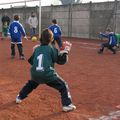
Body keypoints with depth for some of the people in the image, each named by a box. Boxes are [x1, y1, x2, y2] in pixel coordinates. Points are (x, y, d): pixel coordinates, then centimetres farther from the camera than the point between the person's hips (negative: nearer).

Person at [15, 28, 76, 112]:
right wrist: (66, 51, 12)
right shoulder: (51, 48, -1)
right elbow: (61, 60, 2)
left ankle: (19, 97, 45)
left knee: (31, 84, 36)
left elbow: (31, 61, 21)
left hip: (35, 74, 5)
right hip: (48, 75, -5)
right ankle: (67, 105, 4)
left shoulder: (37, 48, 12)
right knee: (63, 86, 9)